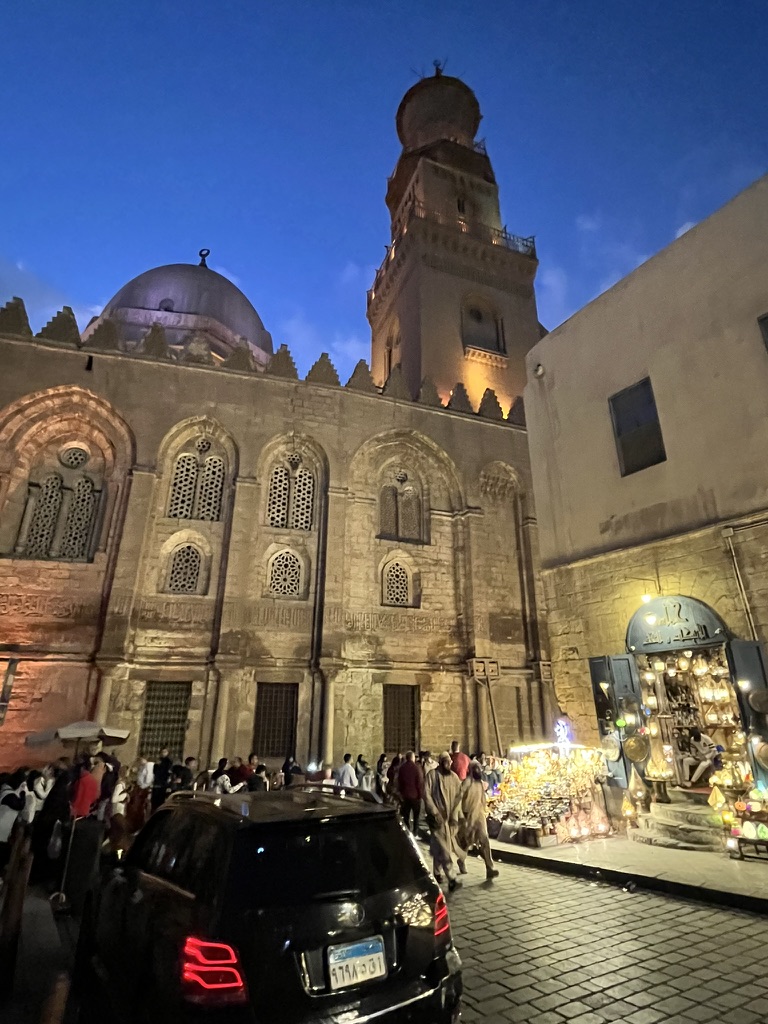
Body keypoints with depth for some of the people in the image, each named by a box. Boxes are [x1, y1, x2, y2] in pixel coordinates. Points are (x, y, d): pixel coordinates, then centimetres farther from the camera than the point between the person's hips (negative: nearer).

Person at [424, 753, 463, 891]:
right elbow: (426, 795, -10)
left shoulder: (454, 777, 4)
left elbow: (458, 796, 3)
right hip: (437, 817, -4)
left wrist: (454, 815, -5)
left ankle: (437, 872, 31)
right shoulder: (432, 775, -9)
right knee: (443, 848, -8)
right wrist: (435, 813, -15)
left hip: (450, 817, 4)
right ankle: (452, 878, -6)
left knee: (439, 846, 14)